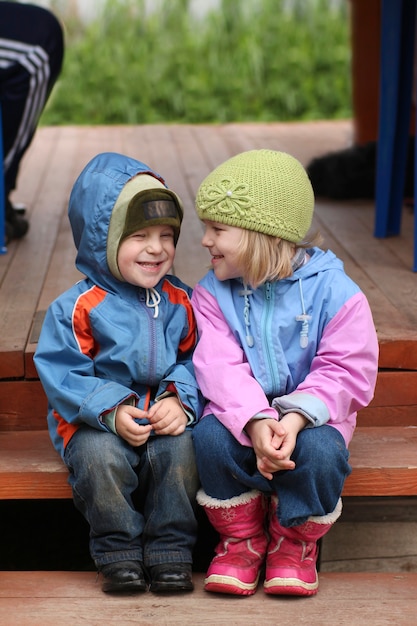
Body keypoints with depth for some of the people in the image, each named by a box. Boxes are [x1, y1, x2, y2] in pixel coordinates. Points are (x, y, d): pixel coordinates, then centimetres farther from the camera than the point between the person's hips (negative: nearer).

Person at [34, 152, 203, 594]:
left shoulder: (179, 302, 7)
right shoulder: (76, 308, -5)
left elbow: (193, 361, 6)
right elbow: (63, 375, -9)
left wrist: (182, 401, -15)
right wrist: (111, 411, -22)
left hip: (165, 422, 2)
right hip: (97, 424, -2)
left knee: (181, 448, -28)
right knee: (100, 456, -32)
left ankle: (170, 552, -11)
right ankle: (118, 553, -11)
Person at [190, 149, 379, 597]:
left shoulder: (333, 291, -9)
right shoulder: (213, 293, -1)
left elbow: (345, 372, -12)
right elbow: (221, 368, -14)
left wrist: (296, 417, -29)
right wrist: (255, 421, -33)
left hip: (308, 414, -2)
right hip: (242, 413, 2)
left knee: (319, 450, -33)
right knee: (210, 438, -30)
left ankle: (295, 544, -1)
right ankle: (242, 538, -2)